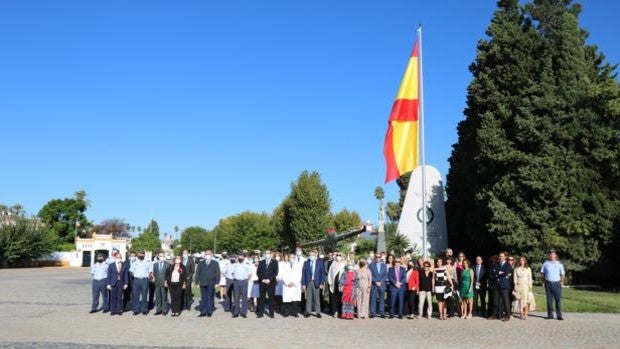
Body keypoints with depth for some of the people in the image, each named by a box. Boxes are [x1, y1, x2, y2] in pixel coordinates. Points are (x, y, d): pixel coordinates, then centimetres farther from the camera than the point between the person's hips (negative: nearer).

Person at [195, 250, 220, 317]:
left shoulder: (215, 263, 8)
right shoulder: (201, 263, 14)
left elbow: (218, 273, 4)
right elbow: (197, 273, 13)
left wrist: (217, 282, -5)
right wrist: (197, 282, 2)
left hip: (211, 284, -2)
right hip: (202, 284, 2)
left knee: (210, 298, 0)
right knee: (203, 298, 4)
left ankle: (210, 312, 7)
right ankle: (203, 312, 7)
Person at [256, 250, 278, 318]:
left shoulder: (274, 262, 8)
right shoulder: (261, 262, 14)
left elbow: (275, 272, -1)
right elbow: (258, 272, 7)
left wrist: (269, 279, -13)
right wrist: (262, 279, -9)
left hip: (271, 283, -2)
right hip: (262, 282, 2)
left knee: (271, 298, -2)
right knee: (261, 298, 1)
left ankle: (271, 313, 4)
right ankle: (260, 313, 6)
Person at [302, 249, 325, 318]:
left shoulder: (320, 262, 2)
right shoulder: (306, 262, 5)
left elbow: (322, 273, 0)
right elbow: (303, 274, 3)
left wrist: (321, 283, -8)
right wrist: (303, 284, -3)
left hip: (316, 283, -1)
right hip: (308, 282, 1)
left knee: (317, 298, 3)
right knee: (308, 298, 6)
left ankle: (318, 312, 9)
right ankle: (308, 311, 13)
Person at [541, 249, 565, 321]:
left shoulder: (559, 264, 5)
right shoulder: (546, 263, 6)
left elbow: (562, 274, 11)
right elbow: (542, 273, 11)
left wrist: (561, 282, 2)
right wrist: (543, 281, 4)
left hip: (557, 283, -1)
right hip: (548, 283, 1)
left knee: (558, 300, -2)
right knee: (549, 300, 5)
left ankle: (559, 315, 4)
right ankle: (550, 315, 13)